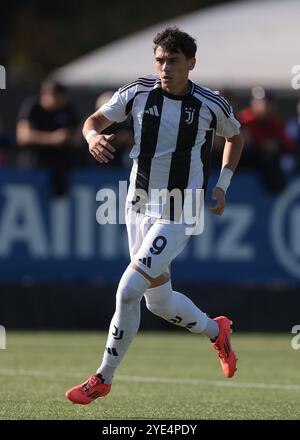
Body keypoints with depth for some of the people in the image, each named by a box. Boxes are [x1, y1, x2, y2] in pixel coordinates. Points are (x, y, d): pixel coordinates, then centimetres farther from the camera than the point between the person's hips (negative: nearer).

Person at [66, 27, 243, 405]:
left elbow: (234, 137, 14)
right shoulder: (138, 92, -4)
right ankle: (216, 331, 44)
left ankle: (103, 378, -4)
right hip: (139, 207, 4)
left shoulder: (210, 105, -7)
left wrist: (221, 185, 5)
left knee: (128, 291, -16)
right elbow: (95, 120, 6)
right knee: (159, 301, 14)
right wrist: (94, 137, -18)